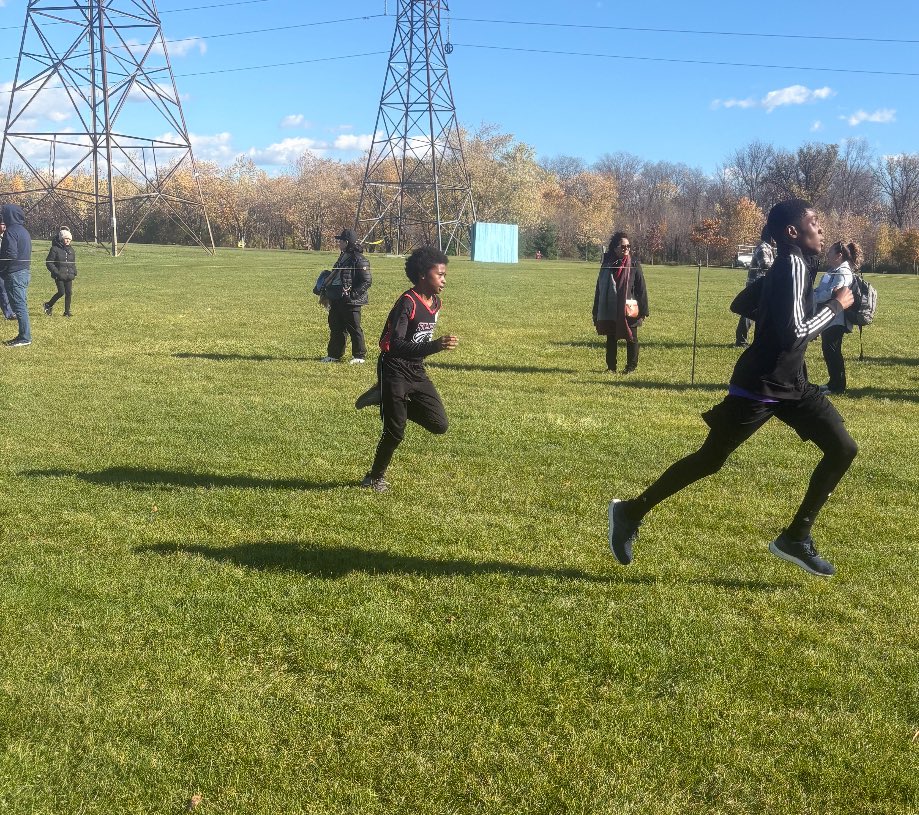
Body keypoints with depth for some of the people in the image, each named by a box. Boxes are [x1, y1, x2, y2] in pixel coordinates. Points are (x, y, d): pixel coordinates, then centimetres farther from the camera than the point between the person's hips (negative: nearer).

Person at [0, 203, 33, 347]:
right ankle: (24, 335, 16)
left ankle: (25, 337, -5)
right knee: (21, 304, 13)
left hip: (14, 274, -9)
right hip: (24, 272, 9)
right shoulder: (24, 231, 15)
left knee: (19, 305, -6)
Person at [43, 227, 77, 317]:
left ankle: (67, 312, 11)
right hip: (59, 276, -6)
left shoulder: (71, 250, 13)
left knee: (68, 293, 2)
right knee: (61, 292, -11)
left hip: (69, 276, 6)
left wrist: (74, 273, 8)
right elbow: (49, 263, -6)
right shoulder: (55, 249, -6)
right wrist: (56, 272, -15)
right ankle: (48, 305, 10)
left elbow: (73, 263, 23)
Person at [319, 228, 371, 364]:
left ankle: (359, 356, 9)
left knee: (354, 328, -1)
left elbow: (366, 282, -17)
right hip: (337, 300, 9)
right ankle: (334, 354, 22)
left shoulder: (359, 260, -15)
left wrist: (352, 294, -21)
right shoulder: (343, 257, 14)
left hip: (351, 301, -9)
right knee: (336, 327, 13)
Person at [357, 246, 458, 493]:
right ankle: (376, 477, 20)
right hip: (394, 370, -8)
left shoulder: (435, 302, 4)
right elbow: (396, 346, -32)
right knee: (395, 432, -5)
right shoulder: (407, 303, -21)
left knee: (439, 425, 0)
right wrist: (435, 346, -42)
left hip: (417, 372, 8)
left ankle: (387, 400, 17)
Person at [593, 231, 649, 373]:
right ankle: (611, 367, 19)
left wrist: (643, 311, -7)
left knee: (631, 338, 5)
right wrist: (596, 312, 7)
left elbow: (641, 289, -2)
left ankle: (631, 367, 15)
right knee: (611, 339, 9)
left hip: (629, 310, -3)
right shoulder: (607, 265, 4)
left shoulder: (634, 266, -3)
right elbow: (599, 289, 9)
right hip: (610, 310, 3)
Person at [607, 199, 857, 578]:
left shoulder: (785, 267, 11)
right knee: (709, 459, 0)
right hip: (760, 386, -9)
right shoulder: (794, 266, -19)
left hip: (791, 383, 9)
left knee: (843, 449, 2)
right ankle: (630, 512, 15)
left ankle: (796, 537, 9)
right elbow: (794, 332, -28)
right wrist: (836, 305, -15)